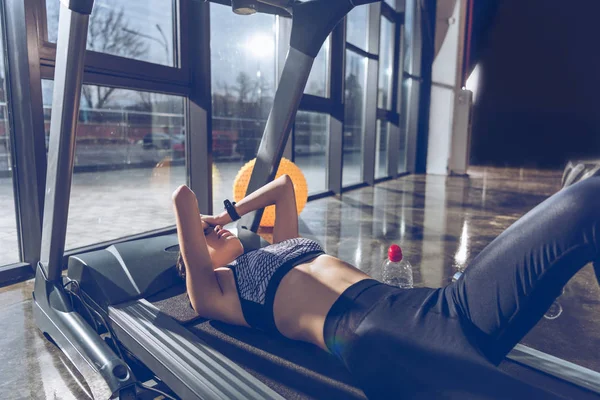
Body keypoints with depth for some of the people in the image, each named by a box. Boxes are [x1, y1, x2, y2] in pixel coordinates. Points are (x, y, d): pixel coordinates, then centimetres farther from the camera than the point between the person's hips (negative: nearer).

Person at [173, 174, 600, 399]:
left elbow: (284, 184, 45)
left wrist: (229, 211, 49)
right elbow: (183, 197, 9)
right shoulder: (213, 293, 14)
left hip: (431, 305, 9)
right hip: (372, 335, -8)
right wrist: (197, 222, 30)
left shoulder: (278, 248, 34)